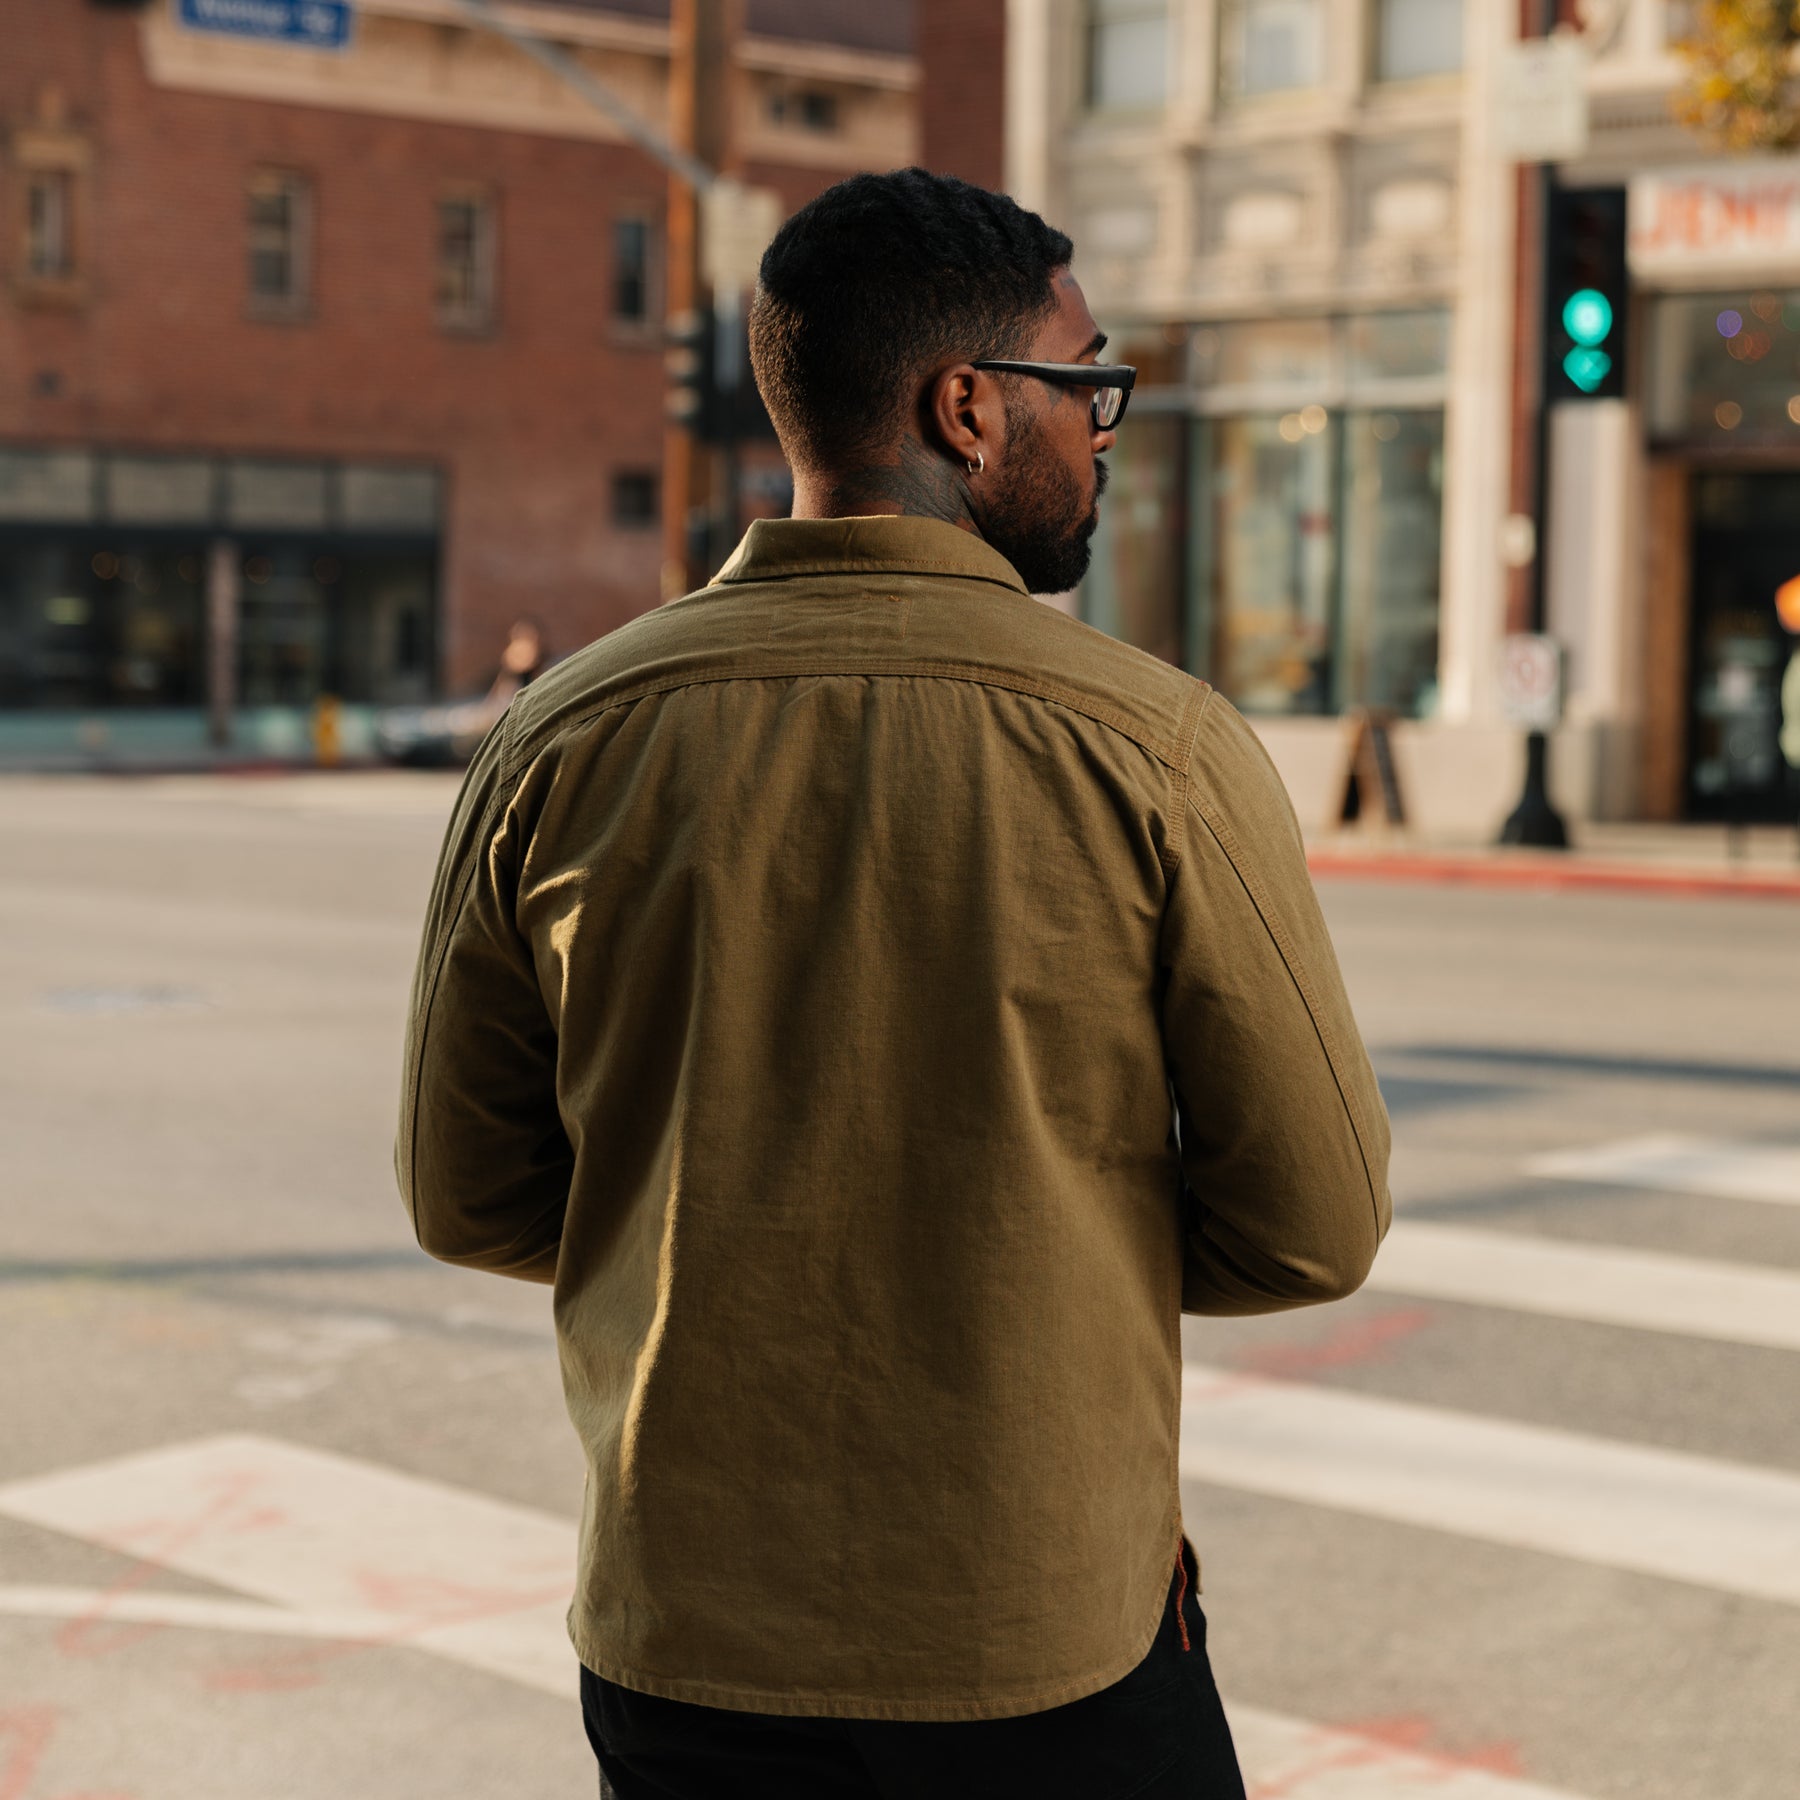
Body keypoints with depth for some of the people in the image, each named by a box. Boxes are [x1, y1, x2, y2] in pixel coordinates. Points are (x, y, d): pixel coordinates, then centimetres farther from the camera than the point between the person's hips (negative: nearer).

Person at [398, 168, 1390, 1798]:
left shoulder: (563, 746, -5)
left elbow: (470, 1196, 4)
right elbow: (1314, 1223, -6)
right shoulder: (1160, 750, -12)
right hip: (1052, 1662, -2)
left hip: (678, 1654, 3)